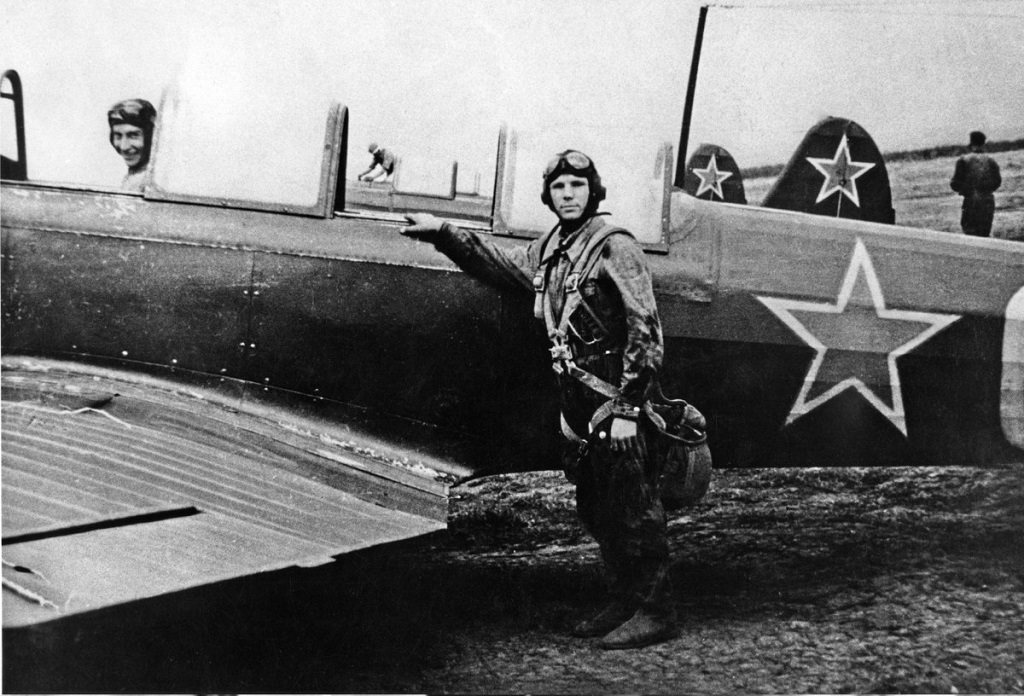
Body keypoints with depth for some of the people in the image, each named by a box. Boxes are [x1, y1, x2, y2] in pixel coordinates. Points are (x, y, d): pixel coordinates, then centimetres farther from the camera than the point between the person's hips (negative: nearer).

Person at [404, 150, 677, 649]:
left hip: (615, 401, -8)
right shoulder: (548, 253, 14)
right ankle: (624, 603, 26)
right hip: (580, 403, 9)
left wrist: (627, 406, -20)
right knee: (595, 510, 14)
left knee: (633, 509, -4)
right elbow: (495, 262, 30)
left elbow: (645, 331, -16)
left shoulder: (614, 247, -11)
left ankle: (655, 611, 6)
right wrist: (443, 232, 22)